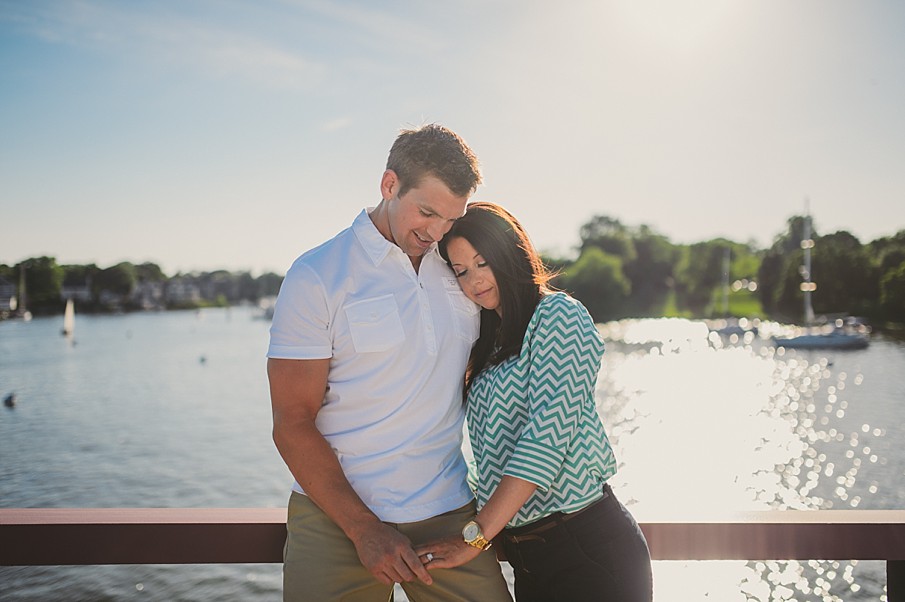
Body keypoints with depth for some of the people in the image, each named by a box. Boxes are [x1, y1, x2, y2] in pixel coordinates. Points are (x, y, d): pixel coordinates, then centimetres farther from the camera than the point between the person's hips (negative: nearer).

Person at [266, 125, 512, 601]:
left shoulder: (458, 267, 6)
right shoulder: (316, 277, -6)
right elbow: (292, 424, -8)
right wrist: (364, 528, -13)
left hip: (449, 511, 3)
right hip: (337, 518, -3)